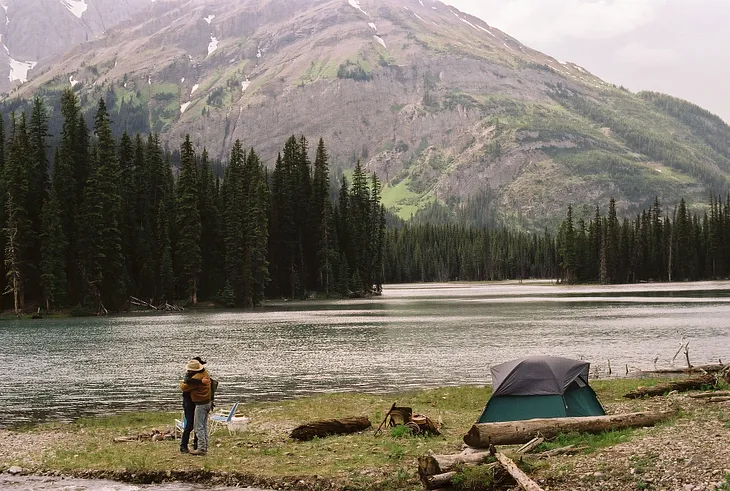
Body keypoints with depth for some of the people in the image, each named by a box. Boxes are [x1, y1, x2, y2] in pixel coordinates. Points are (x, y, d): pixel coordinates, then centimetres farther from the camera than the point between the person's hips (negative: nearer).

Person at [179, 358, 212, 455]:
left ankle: (201, 448, -3)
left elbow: (184, 388, -15)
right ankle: (204, 447, 23)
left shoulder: (195, 378, -23)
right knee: (204, 425, 17)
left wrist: (182, 382, 6)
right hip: (207, 402, 9)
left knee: (199, 427, -3)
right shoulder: (205, 374, 3)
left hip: (200, 404, -9)